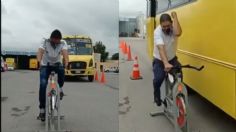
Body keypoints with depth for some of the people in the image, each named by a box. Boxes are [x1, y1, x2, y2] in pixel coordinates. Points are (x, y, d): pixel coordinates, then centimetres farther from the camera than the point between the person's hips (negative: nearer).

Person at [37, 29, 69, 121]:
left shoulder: (63, 43, -13)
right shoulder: (45, 42, -15)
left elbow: (65, 53, -30)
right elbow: (40, 52, -30)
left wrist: (66, 63, -50)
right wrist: (39, 61, -51)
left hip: (57, 64, 1)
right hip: (45, 65, 0)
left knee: (61, 70, -37)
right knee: (43, 84, -20)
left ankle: (60, 89, -9)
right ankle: (42, 110, -11)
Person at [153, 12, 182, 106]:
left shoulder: (173, 28, -14)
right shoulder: (157, 32, -24)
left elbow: (178, 33, -41)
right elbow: (161, 48, -37)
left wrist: (175, 17, -34)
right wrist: (165, 63, -50)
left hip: (172, 59, 3)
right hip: (159, 60, -3)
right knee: (158, 79, -15)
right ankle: (157, 97, 14)